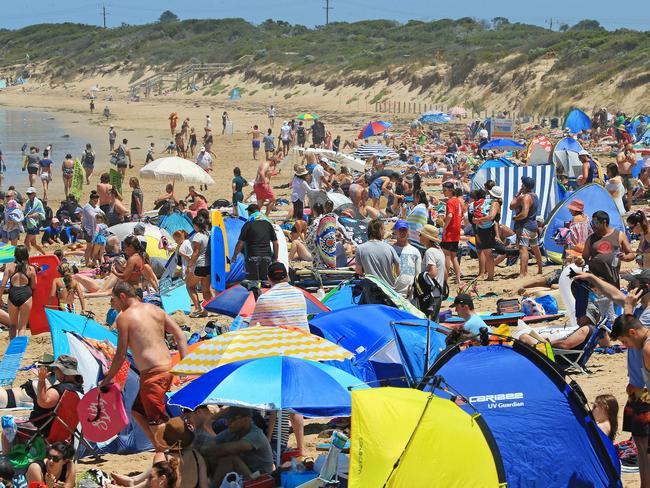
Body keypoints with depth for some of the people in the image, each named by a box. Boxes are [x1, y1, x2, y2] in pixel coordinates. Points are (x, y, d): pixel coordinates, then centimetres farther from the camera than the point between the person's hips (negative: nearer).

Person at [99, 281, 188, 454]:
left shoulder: (123, 317, -5)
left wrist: (108, 378, 8)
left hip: (152, 374, -8)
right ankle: (160, 450, 20)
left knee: (156, 421, -3)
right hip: (169, 367, 8)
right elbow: (180, 335, 10)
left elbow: (121, 355, -5)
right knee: (138, 411, 21)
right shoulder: (155, 310, 14)